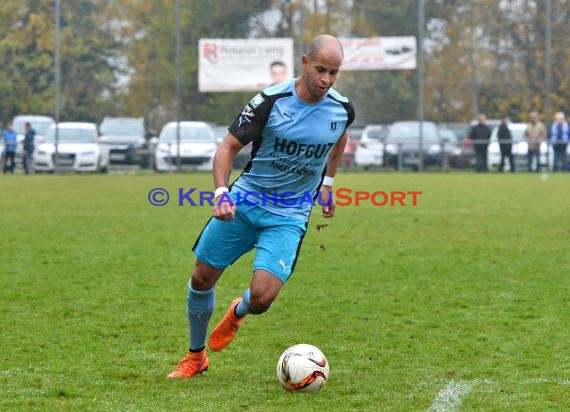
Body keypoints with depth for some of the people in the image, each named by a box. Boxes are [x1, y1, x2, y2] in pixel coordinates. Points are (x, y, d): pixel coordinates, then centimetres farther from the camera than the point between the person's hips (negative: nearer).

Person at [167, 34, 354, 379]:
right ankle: (196, 356, 30)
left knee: (261, 298, -16)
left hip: (289, 217, 0)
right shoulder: (271, 101, -15)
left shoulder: (342, 110, -6)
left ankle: (238, 313, 24)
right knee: (202, 278, 5)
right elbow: (229, 147, -11)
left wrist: (327, 184, 18)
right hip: (246, 200, 0)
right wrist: (221, 192, -26)